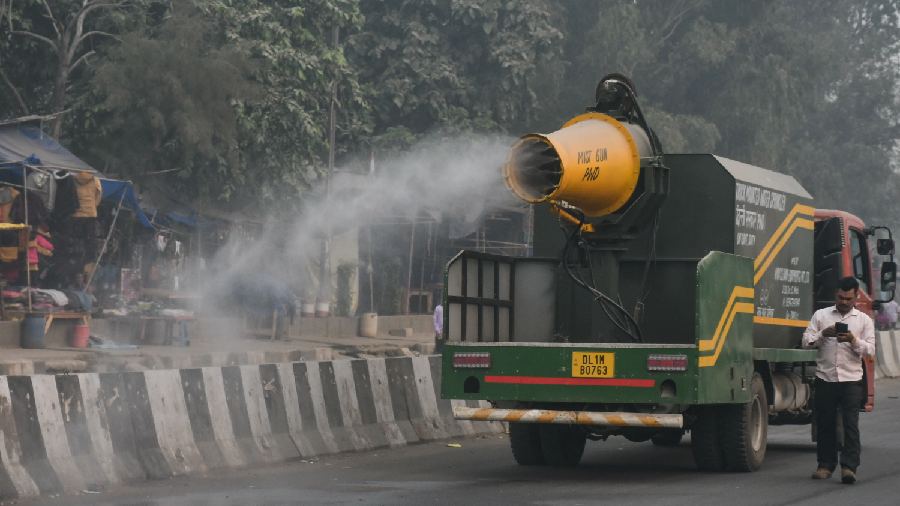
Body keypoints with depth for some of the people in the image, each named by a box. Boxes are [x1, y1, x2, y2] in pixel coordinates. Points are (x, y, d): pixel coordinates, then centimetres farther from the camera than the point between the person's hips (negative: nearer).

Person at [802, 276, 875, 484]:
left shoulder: (864, 320, 9)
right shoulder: (821, 315, 11)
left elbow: (870, 350, 2)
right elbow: (806, 342, 4)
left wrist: (853, 340, -16)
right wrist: (823, 334, -14)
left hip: (851, 379, -1)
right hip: (825, 378, 1)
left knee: (851, 424, -9)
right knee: (825, 424, 5)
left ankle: (849, 467, -11)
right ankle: (826, 465, 15)